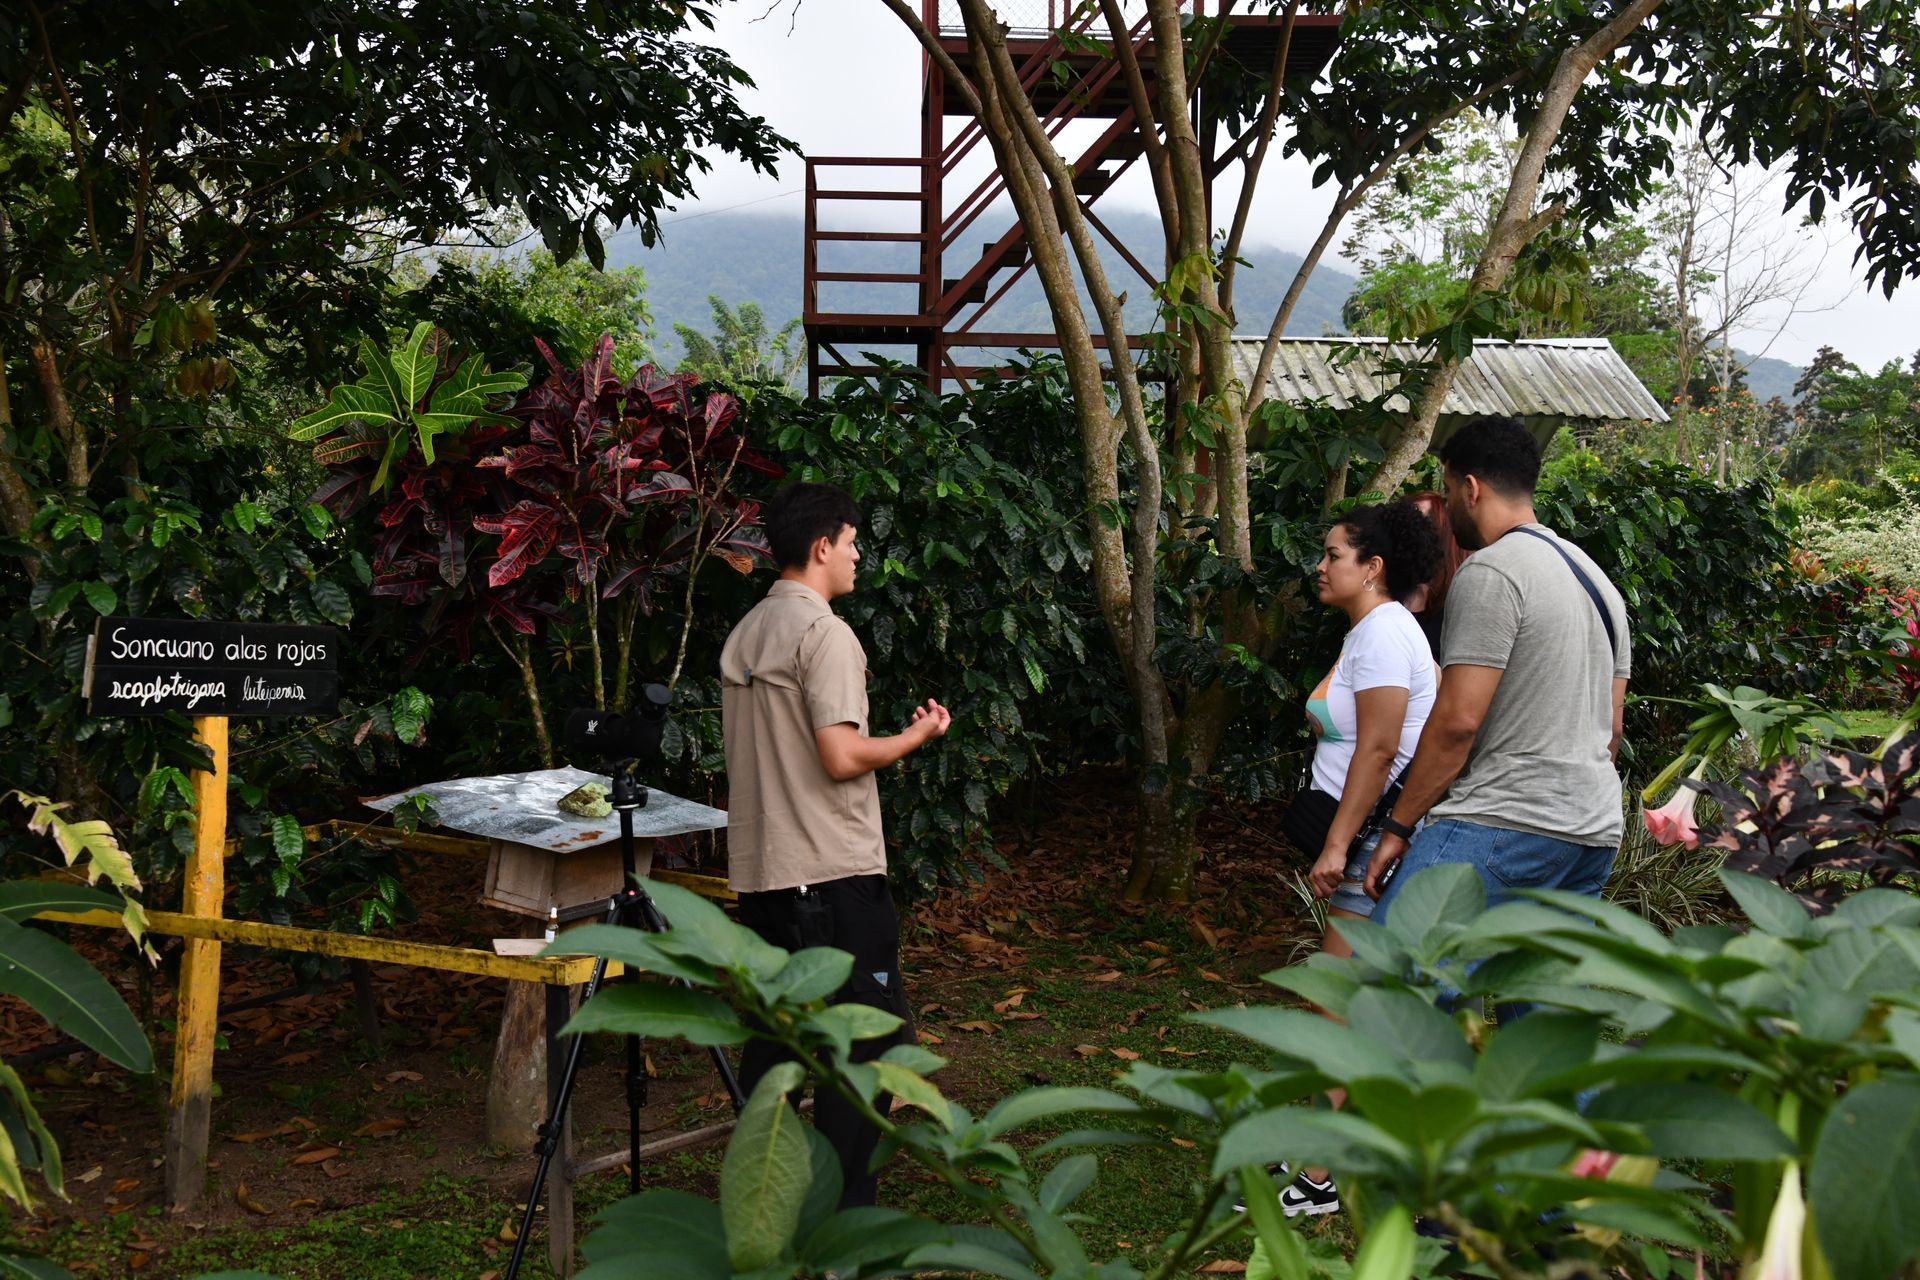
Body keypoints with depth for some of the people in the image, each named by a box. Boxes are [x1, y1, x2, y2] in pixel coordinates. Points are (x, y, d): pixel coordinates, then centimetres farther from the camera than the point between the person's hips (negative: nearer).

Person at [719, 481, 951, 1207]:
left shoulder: (744, 635, 14)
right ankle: (843, 1208, -2)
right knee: (871, 1036, -3)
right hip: (833, 873, -9)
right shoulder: (824, 633, -13)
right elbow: (841, 757, -20)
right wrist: (916, 737, -4)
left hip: (758, 869, 9)